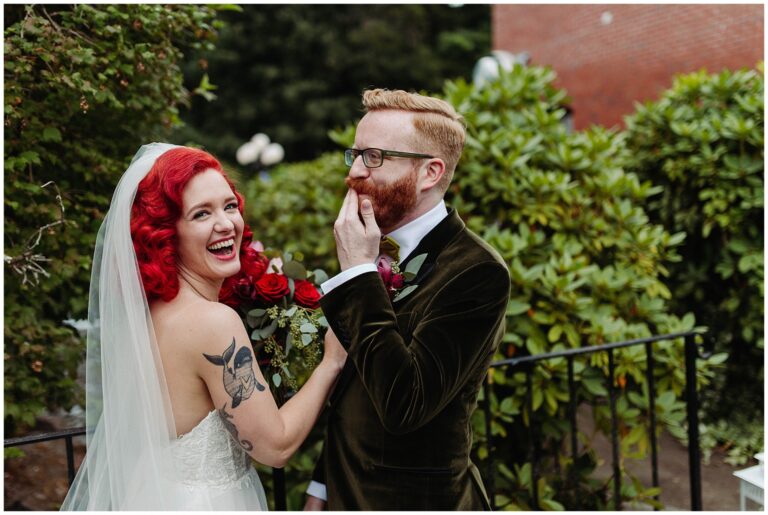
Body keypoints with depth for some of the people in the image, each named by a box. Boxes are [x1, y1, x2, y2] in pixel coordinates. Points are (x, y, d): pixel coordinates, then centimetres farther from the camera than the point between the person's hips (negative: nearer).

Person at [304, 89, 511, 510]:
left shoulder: (477, 271, -21)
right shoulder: (373, 250, 2)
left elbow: (402, 404, -29)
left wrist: (359, 271, -25)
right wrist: (320, 488, 13)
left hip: (417, 501, -6)